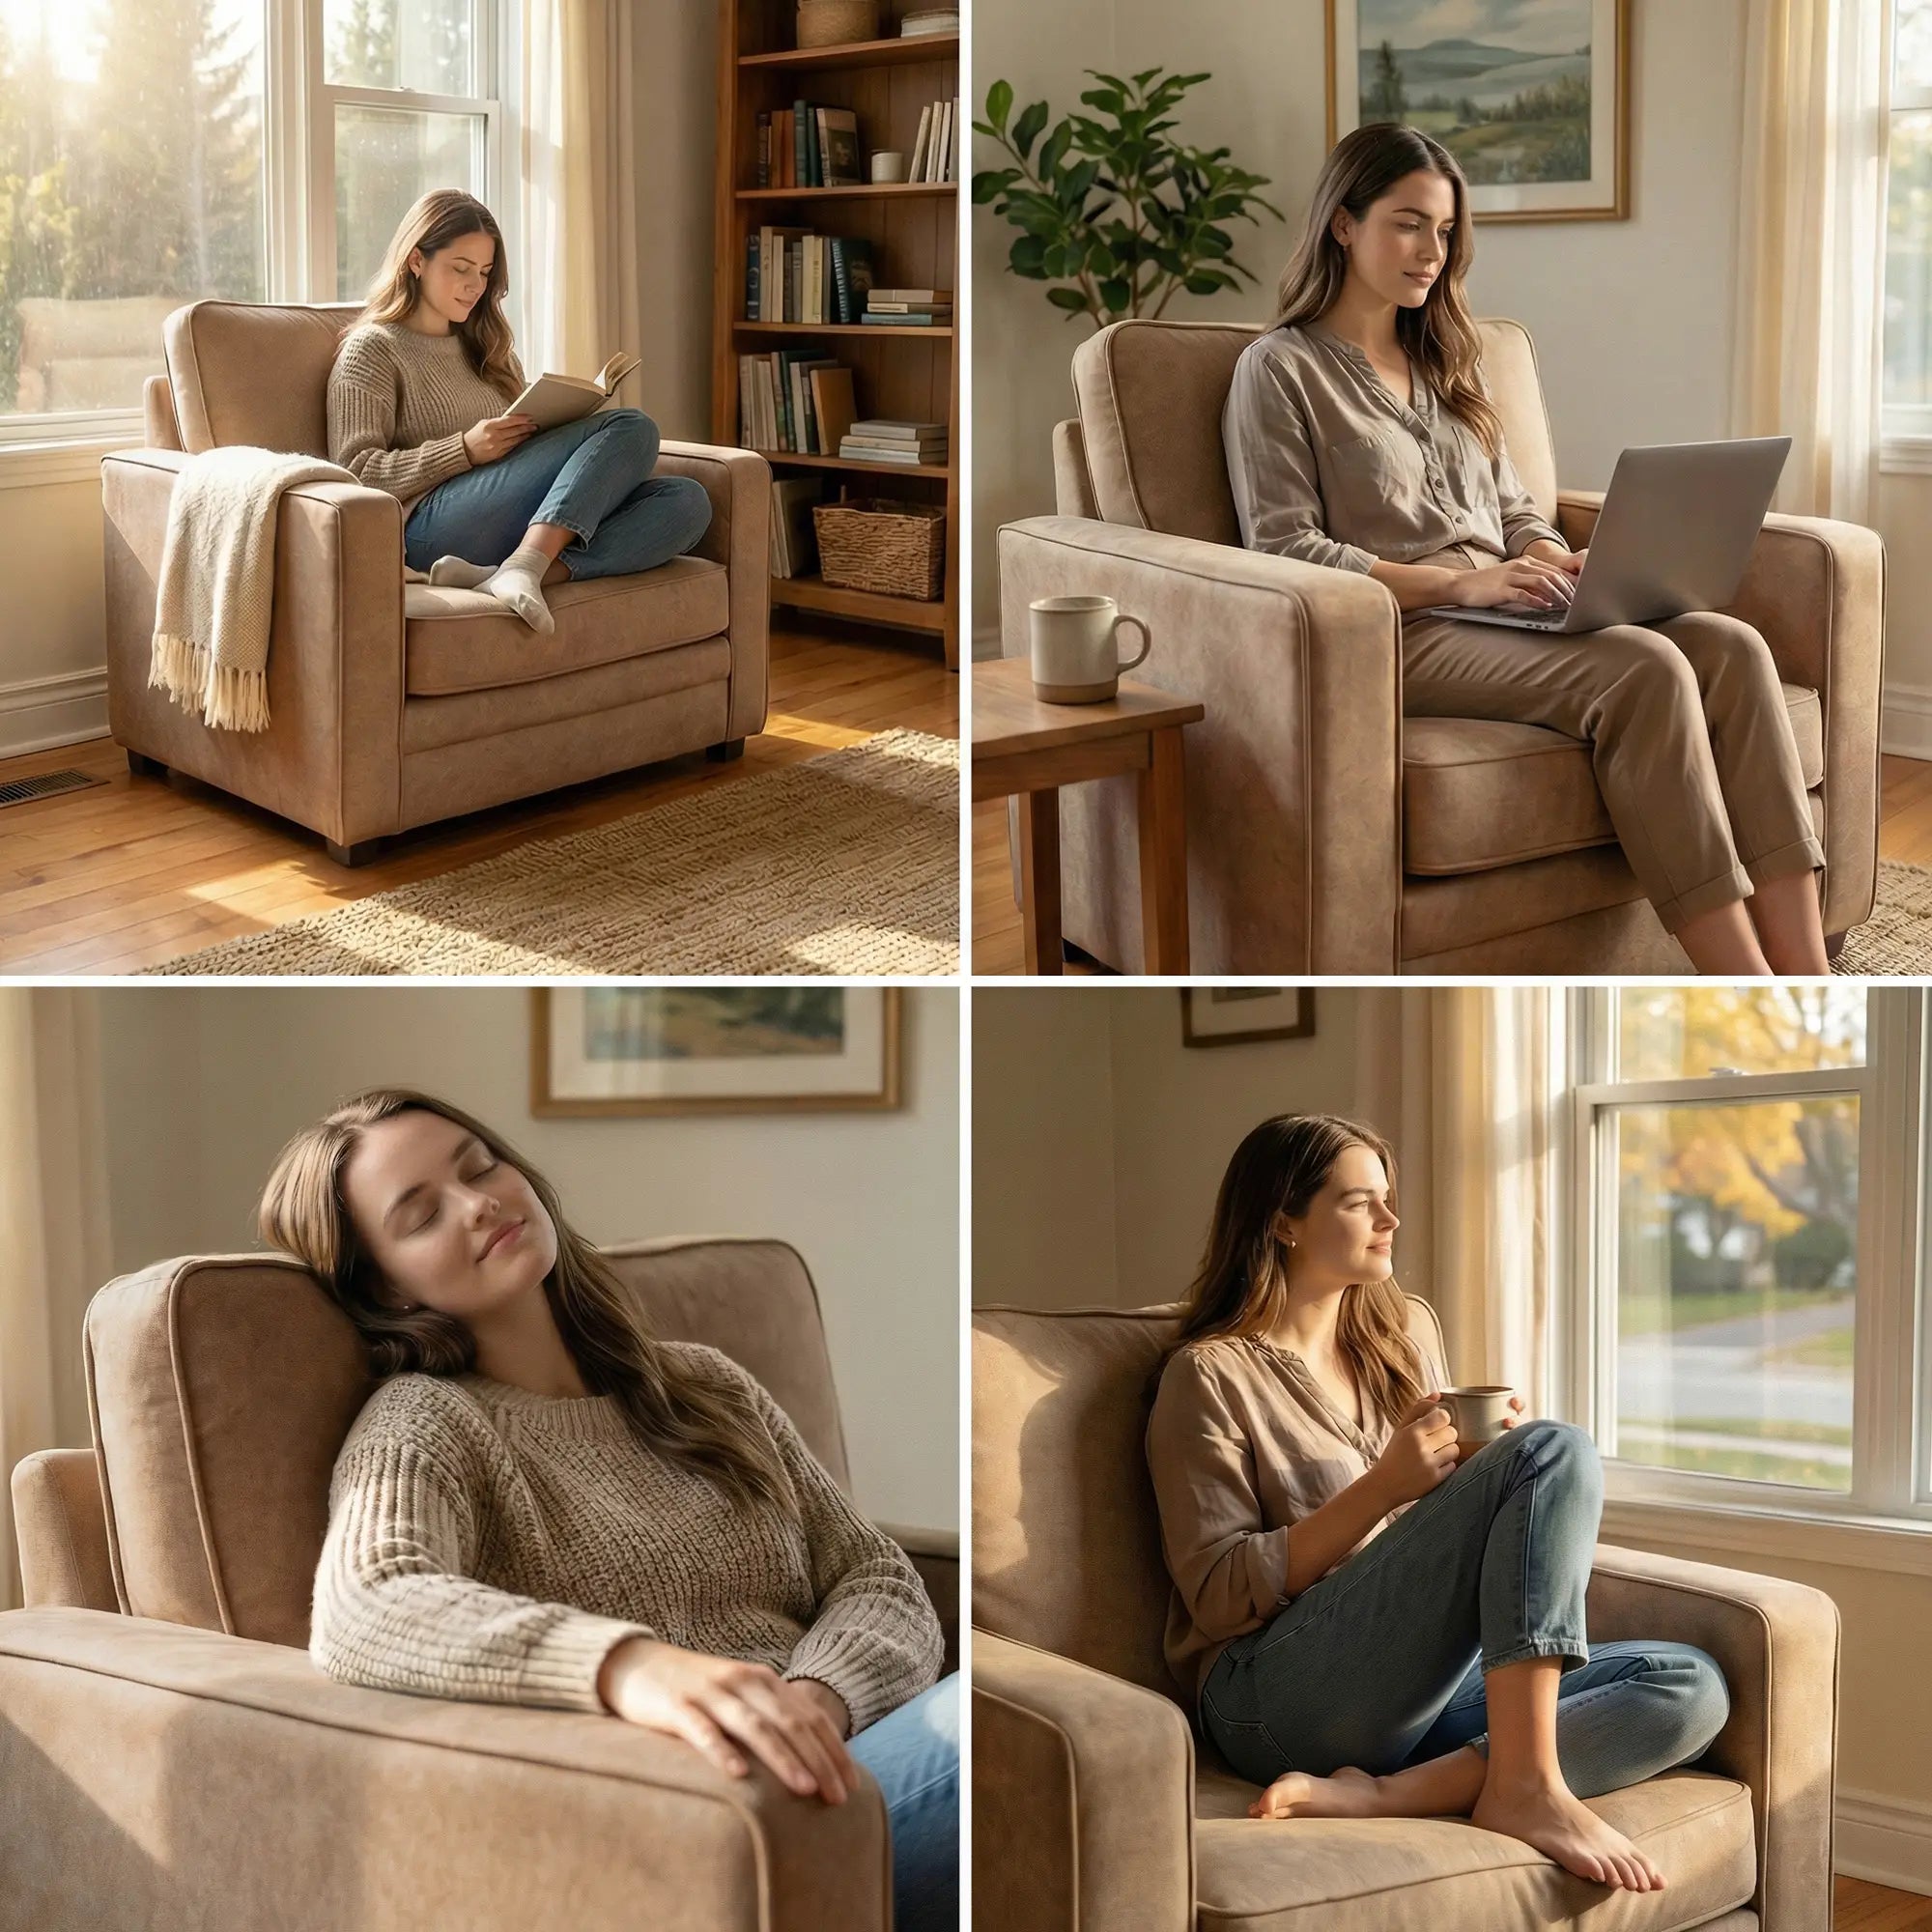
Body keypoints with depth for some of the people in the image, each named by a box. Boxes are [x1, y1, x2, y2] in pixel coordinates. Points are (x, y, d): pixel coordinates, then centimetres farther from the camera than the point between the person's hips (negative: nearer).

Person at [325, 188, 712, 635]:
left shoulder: (488, 348, 31)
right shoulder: (371, 350, 10)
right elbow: (355, 472, -2)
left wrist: (566, 417, 6)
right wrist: (465, 450, -14)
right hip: (431, 531, -7)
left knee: (687, 501, -19)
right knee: (631, 431, -21)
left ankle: (515, 571, -37)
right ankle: (522, 571, -40)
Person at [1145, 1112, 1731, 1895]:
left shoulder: (1398, 1342, 21)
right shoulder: (1212, 1374, 0)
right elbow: (1218, 1594, -7)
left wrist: (1482, 1471, 3)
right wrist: (1382, 1488, -14)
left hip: (1424, 1684, 8)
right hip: (1281, 1696, -7)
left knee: (1691, 1689, -15)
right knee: (1555, 1450, -20)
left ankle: (1388, 1794, -28)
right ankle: (1525, 1784, -28)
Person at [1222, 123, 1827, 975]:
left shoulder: (1442, 363, 26)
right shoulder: (1280, 369, 2)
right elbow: (1282, 550, -9)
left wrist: (1563, 567, -1)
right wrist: (1458, 583, -18)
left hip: (1504, 617, 7)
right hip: (1401, 635, -7)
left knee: (1730, 644, -21)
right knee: (1647, 669, -31)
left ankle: (1806, 982, -31)